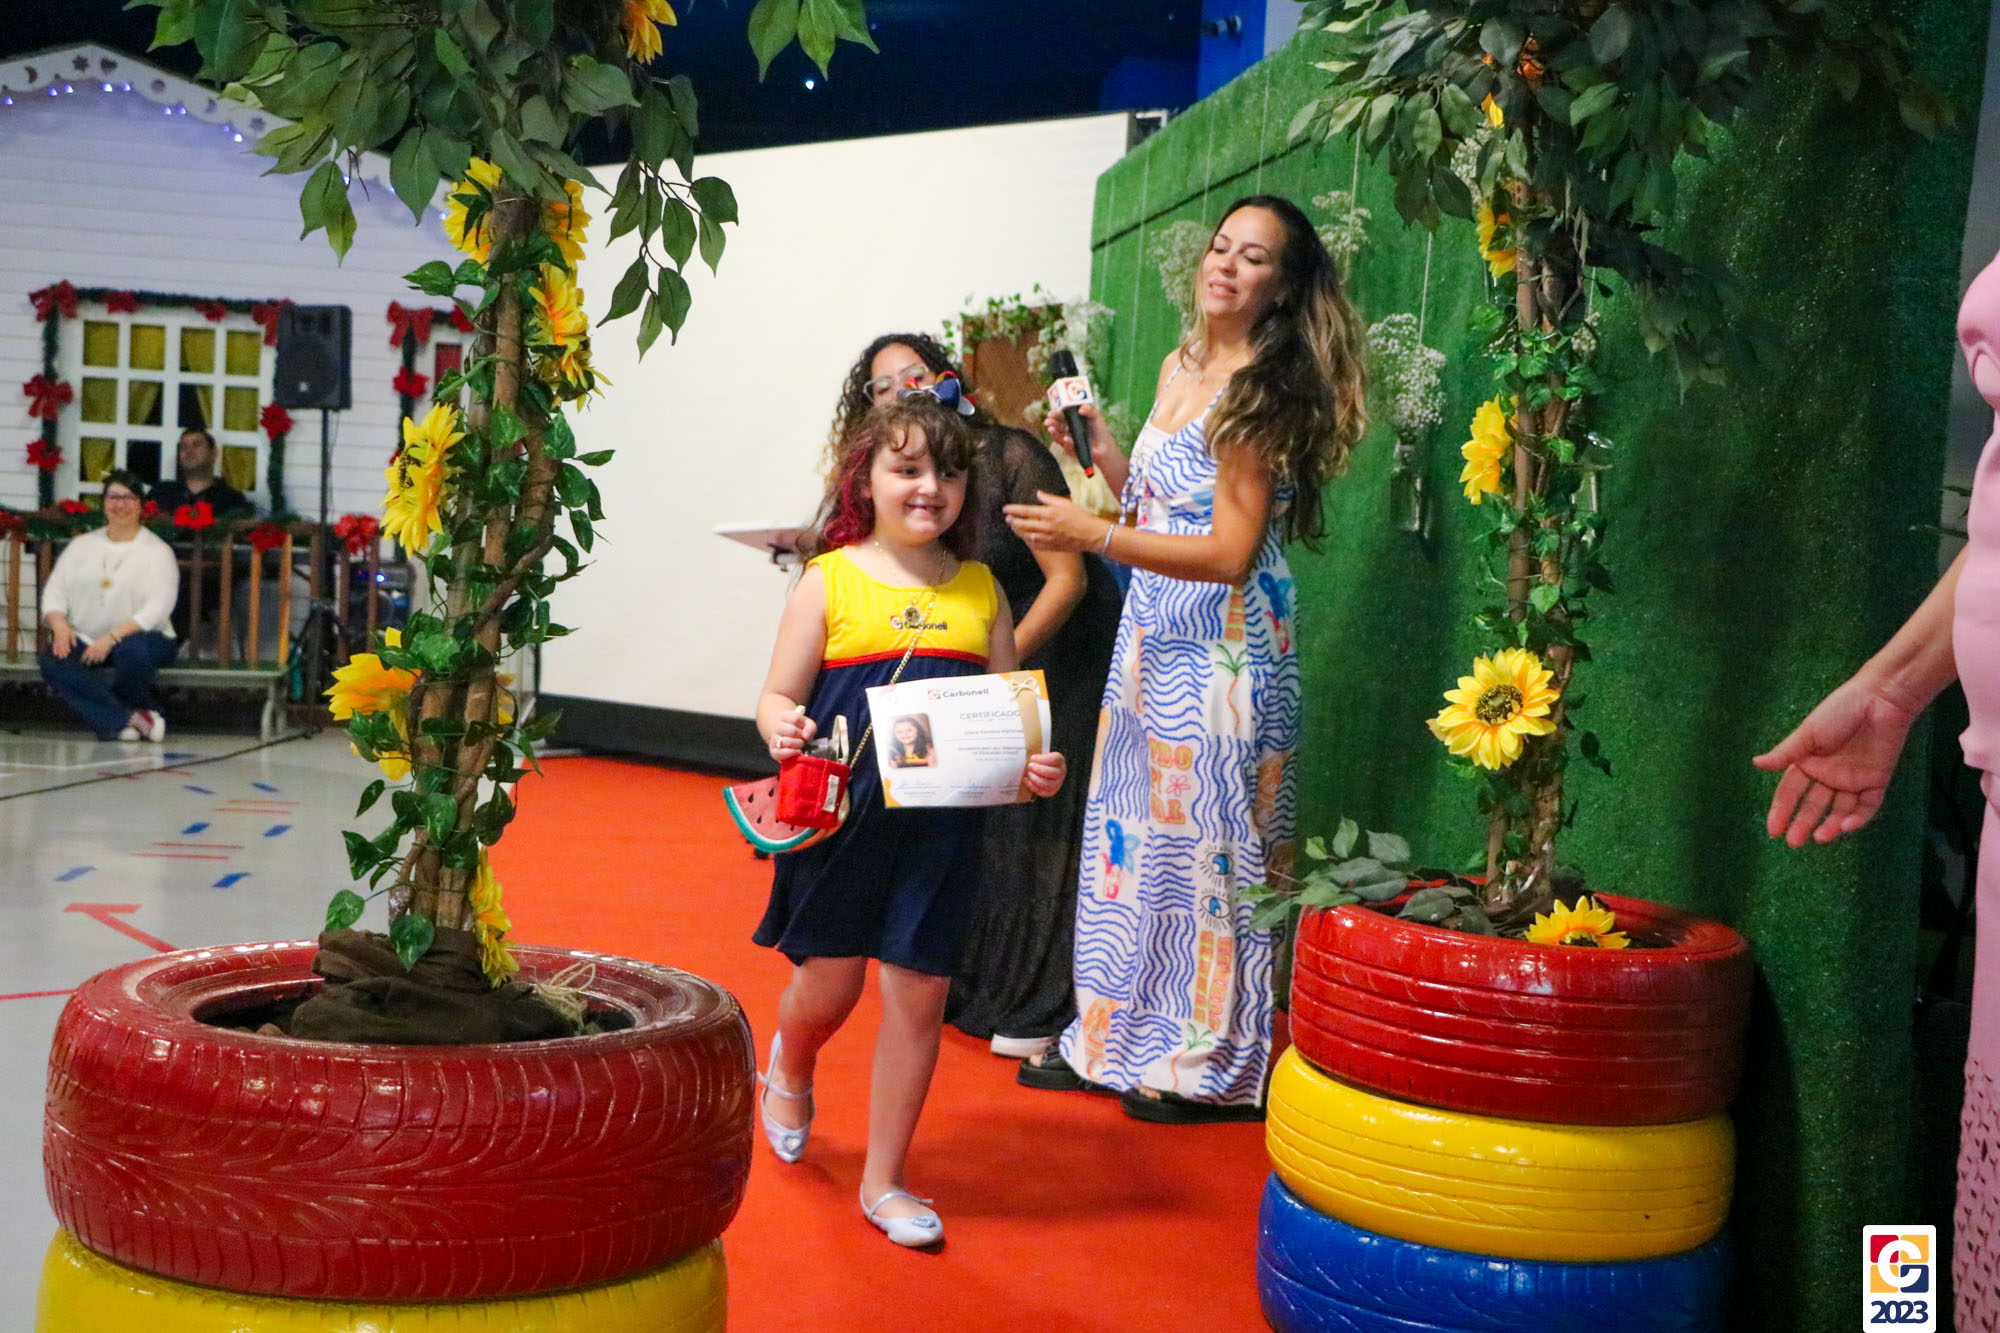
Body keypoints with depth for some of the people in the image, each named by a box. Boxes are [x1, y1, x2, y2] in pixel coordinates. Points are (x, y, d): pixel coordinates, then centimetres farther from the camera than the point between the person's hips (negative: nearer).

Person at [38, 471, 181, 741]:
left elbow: (157, 608, -10)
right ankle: (129, 716, -28)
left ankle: (111, 719, -10)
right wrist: (60, 625, -13)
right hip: (84, 639, 3)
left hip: (138, 636, -3)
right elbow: (54, 591, 10)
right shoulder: (81, 546, 16)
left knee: (135, 652, -38)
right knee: (51, 659, -28)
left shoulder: (157, 551, 2)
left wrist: (112, 637, -22)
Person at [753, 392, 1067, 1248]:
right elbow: (779, 697, -1)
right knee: (829, 985, 10)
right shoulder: (831, 580, -2)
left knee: (918, 993, 5)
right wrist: (783, 730, -23)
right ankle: (790, 1067, 48)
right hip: (845, 818, -2)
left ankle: (884, 1179, 21)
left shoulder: (980, 590, 7)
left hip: (944, 826, 2)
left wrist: (1033, 767, -8)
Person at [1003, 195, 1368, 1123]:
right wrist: (1099, 450, 5)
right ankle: (1120, 1036, 24)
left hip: (1223, 645, -8)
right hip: (1153, 631, 8)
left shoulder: (1263, 391, -12)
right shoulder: (1180, 366, 13)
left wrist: (1095, 536, -24)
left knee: (1207, 837, -1)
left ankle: (1215, 1060, 12)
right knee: (1135, 833, 12)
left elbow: (1230, 552, -19)